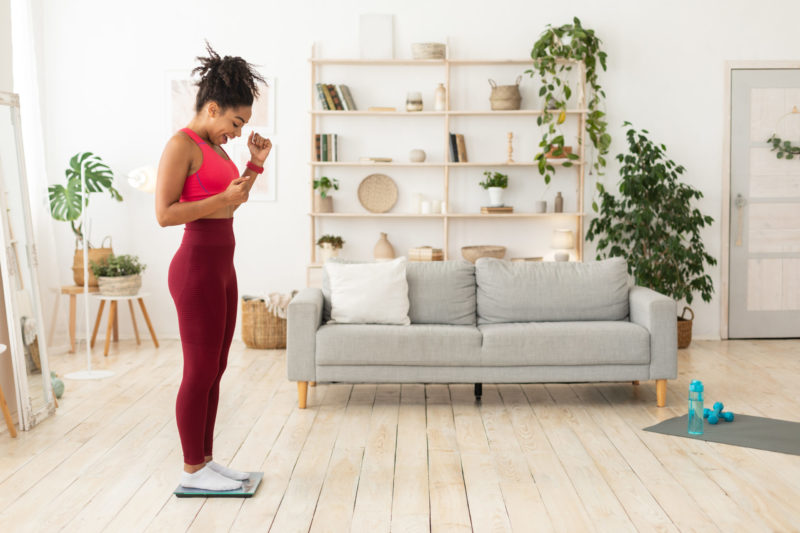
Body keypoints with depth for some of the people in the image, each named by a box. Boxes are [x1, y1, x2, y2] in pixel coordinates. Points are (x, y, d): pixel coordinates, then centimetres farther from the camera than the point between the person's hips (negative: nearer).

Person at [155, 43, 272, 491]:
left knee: (214, 371, 14)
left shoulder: (215, 147, 14)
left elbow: (231, 204, 25)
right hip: (197, 268, -9)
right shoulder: (181, 145, -13)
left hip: (221, 267, 9)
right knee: (200, 372, 0)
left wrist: (255, 165, 13)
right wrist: (224, 197, -20)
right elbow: (165, 214, -19)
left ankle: (205, 459, 24)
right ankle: (192, 470, 13)